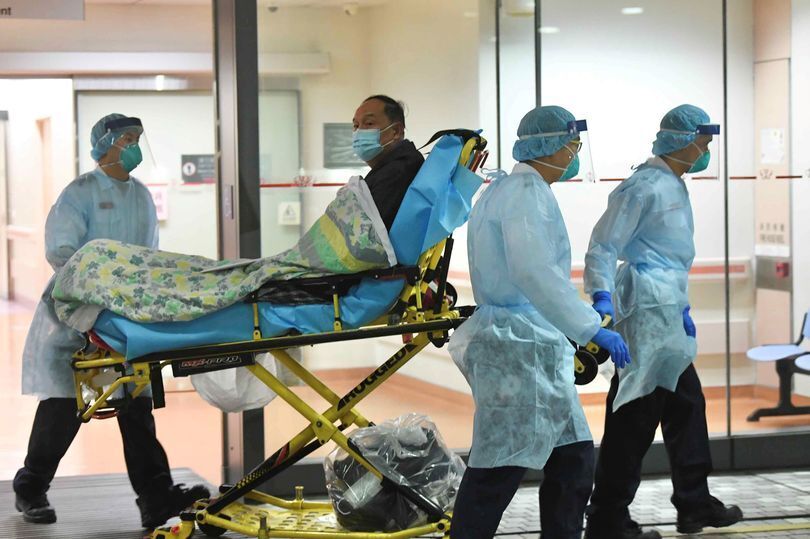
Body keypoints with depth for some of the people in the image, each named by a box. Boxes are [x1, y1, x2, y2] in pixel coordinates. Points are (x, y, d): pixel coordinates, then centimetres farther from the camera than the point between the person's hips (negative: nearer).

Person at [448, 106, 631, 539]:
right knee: (500, 467, -8)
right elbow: (534, 271, -27)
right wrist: (591, 329, -28)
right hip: (518, 346, -11)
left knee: (572, 456, 11)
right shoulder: (526, 191, -14)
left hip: (534, 348, 11)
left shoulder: (513, 189, 19)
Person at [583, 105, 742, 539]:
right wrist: (601, 296, -27)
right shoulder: (645, 186, -13)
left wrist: (681, 307, 25)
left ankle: (694, 503, 28)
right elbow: (604, 245, -17)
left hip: (668, 312, 11)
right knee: (635, 415, -8)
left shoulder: (674, 186, 17)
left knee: (686, 405, 17)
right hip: (648, 311, -11)